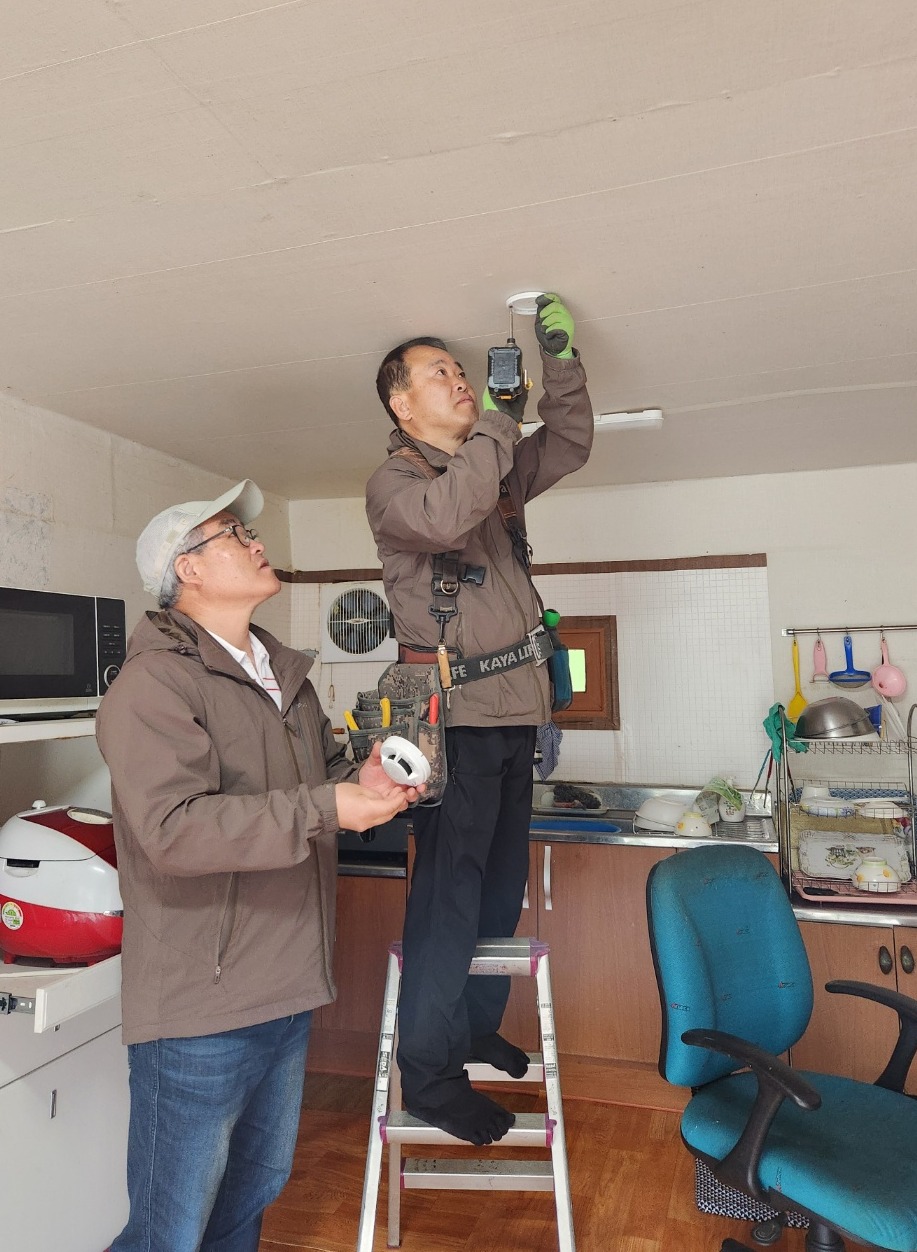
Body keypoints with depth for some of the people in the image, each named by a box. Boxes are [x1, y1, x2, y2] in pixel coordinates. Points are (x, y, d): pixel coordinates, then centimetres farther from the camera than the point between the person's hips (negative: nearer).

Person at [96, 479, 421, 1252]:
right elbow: (173, 827, -27)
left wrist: (365, 779, -2)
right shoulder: (156, 681, -17)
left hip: (287, 990, 8)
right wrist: (324, 811, -28)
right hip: (202, 1007, -8)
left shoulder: (284, 673, 13)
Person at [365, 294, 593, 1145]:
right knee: (448, 896, -4)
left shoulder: (498, 469, 17)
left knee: (500, 887, 16)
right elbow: (444, 518, -26)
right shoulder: (393, 481, -5)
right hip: (457, 717, -7)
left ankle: (477, 1029, 33)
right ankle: (429, 1075, 10)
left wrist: (560, 357, 11)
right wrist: (497, 423, -15)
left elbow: (571, 446, 23)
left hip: (514, 712, 8)